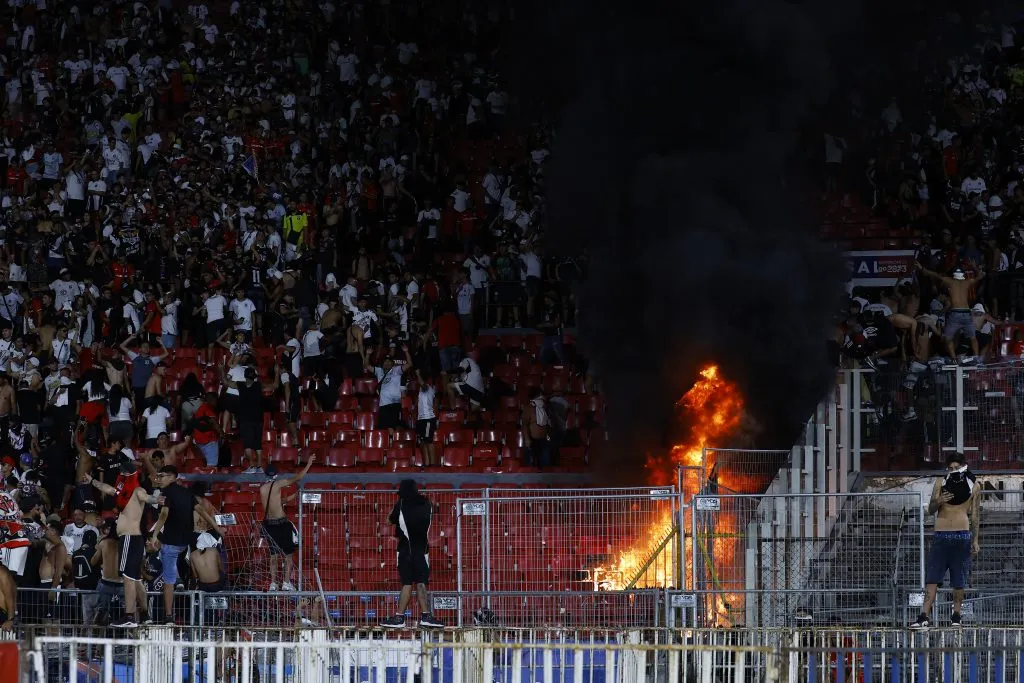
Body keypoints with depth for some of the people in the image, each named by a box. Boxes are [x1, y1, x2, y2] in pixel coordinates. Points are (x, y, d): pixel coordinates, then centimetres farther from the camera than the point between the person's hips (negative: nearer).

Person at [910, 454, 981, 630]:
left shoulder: (973, 485, 7)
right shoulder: (940, 483, 7)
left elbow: (975, 515, 11)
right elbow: (930, 510, 6)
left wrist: (975, 540, 8)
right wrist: (939, 501, -16)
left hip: (962, 535, 0)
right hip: (941, 535, 0)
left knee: (959, 580, 3)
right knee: (932, 577, -7)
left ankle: (956, 615, 13)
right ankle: (924, 616, -13)